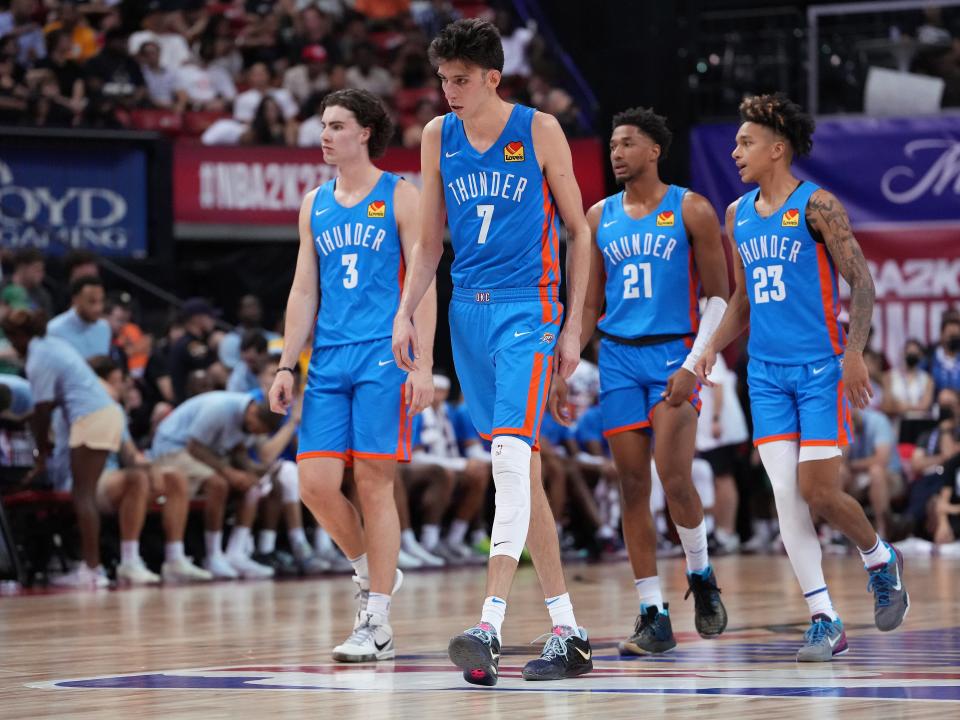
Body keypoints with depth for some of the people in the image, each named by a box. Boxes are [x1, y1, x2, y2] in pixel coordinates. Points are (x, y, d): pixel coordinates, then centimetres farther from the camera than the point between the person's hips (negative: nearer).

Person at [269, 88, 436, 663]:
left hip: (383, 357, -5)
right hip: (328, 359, 5)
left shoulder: (399, 196, 0)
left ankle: (377, 623, -1)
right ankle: (372, 572, 21)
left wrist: (422, 364, -12)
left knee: (373, 482, -6)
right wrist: (287, 365, 10)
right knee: (316, 483, -4)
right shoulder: (315, 203, 15)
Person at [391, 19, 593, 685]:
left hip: (527, 309, -5)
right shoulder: (438, 137, 9)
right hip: (468, 311, 5)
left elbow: (579, 231, 2)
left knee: (511, 456, -20)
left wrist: (572, 327, -3)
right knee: (521, 471, 8)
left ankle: (490, 627, -27)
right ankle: (568, 634, 13)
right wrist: (406, 313, 3)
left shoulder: (539, 131, -3)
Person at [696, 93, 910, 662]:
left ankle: (882, 558, 21)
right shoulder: (737, 215, 12)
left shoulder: (817, 205, -7)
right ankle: (825, 621, 0)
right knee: (786, 494, -4)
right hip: (766, 371, 6)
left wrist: (855, 353, -19)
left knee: (818, 490, -10)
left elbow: (862, 282, -9)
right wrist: (712, 349, 7)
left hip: (820, 367, -6)